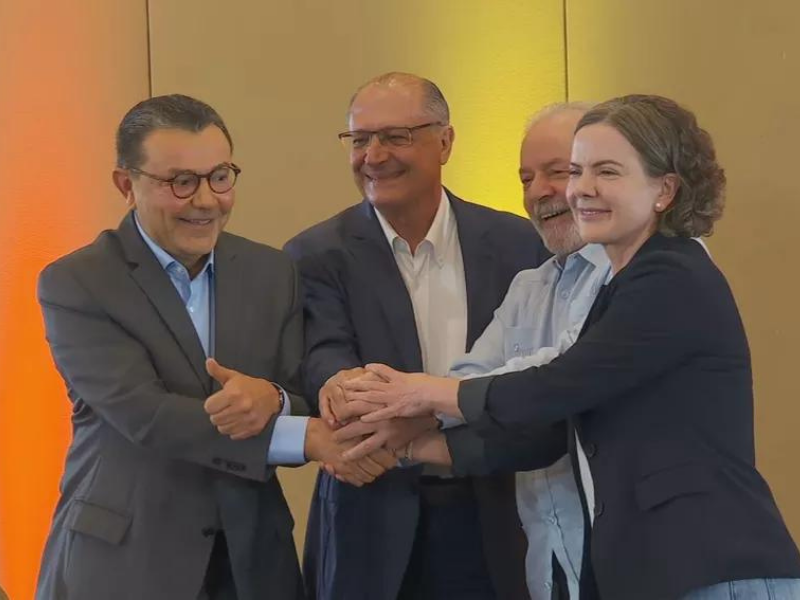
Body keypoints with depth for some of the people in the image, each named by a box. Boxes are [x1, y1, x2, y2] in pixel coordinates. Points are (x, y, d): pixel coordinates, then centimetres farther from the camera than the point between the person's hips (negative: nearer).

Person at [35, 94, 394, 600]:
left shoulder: (272, 271, 5)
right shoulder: (75, 284, -8)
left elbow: (311, 403, 2)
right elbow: (143, 414, -19)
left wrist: (272, 402, -22)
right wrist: (311, 439, -24)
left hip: (252, 556, 4)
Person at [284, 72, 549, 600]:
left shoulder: (516, 244, 2)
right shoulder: (318, 255, -1)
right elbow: (324, 356, -15)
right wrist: (345, 383, -39)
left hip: (493, 522, 1)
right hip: (374, 527, -1)